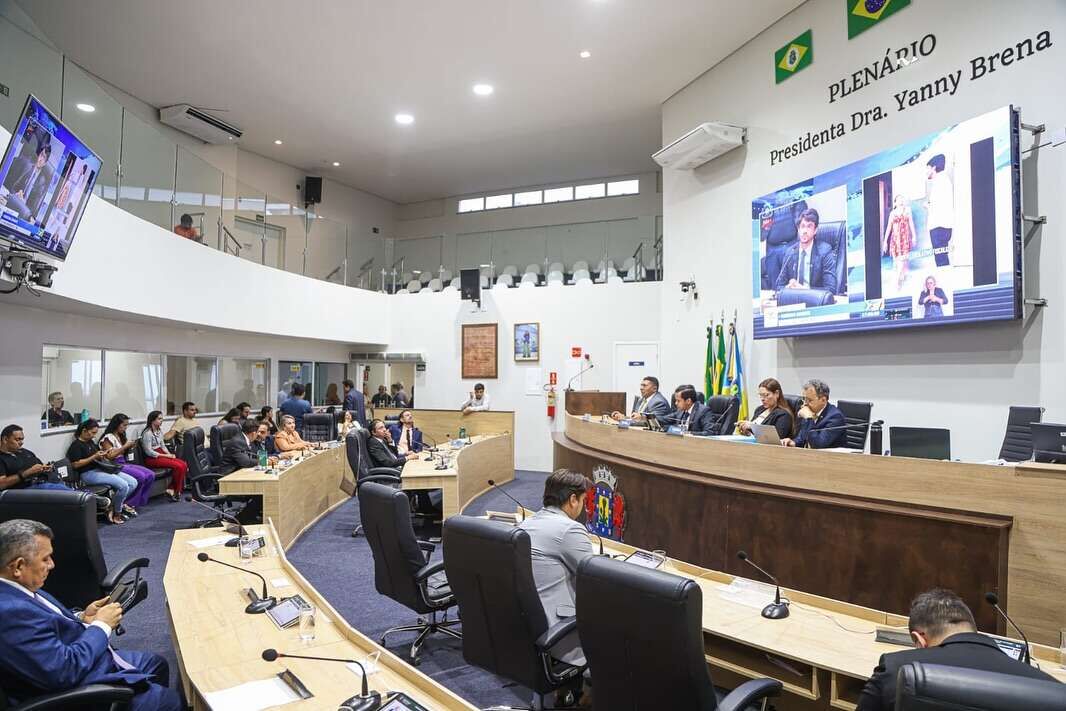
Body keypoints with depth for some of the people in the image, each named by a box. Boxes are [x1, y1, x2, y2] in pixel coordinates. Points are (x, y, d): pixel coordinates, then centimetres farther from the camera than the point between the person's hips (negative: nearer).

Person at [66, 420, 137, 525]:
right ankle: (117, 513, -5)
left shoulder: (91, 442, 19)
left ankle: (113, 507, -2)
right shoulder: (76, 445, -7)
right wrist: (94, 457, -18)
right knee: (123, 485, -26)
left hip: (100, 469, 9)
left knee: (133, 482, -6)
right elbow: (75, 464, -16)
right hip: (89, 473, -9)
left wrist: (102, 455, 9)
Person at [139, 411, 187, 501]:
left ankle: (171, 489, -9)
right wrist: (165, 456, -16)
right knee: (179, 466, -23)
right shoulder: (147, 433, -13)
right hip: (151, 459, -8)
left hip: (161, 455, 8)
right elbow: (149, 452, -17)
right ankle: (176, 491, -7)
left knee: (184, 464, -15)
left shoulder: (159, 430, 13)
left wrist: (169, 454, 0)